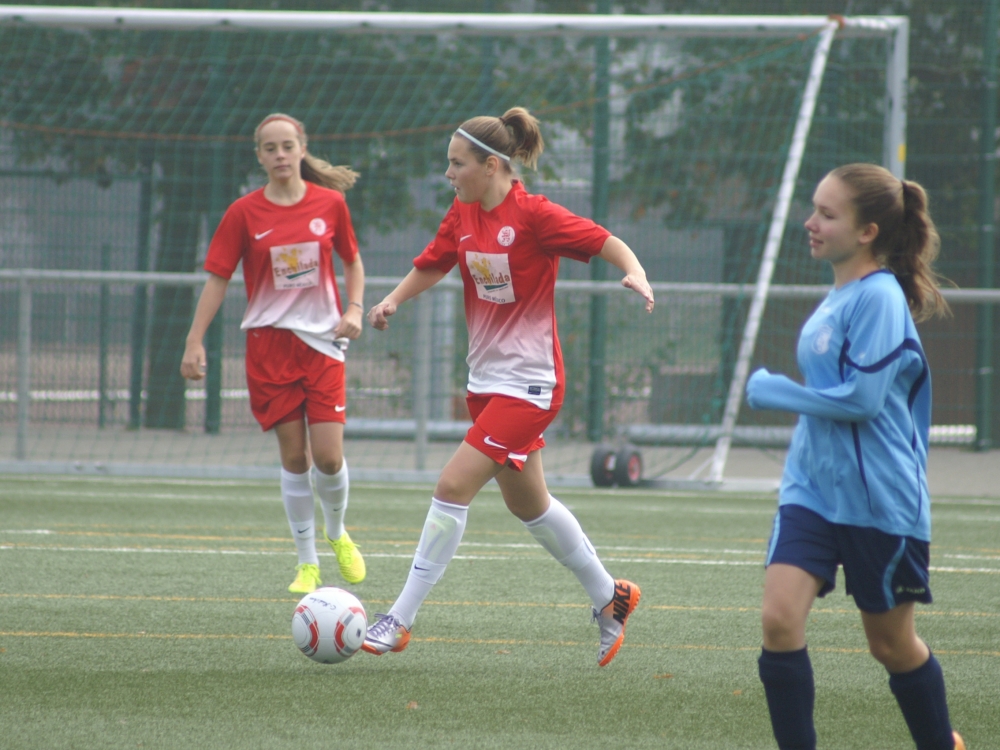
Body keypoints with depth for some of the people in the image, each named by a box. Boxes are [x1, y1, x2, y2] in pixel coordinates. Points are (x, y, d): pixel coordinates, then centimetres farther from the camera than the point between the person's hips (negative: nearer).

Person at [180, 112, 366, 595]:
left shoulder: (330, 203, 1)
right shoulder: (245, 213, -3)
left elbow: (352, 261, 15)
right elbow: (217, 278, -2)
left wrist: (354, 309, -1)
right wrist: (195, 342, -9)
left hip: (322, 341, 0)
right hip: (269, 343, 0)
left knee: (328, 457, -8)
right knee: (293, 456, -1)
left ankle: (337, 534, 23)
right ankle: (307, 562, 12)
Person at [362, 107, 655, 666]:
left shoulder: (534, 215, -16)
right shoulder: (463, 216, 4)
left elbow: (609, 243, -14)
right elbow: (431, 266, 16)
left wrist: (636, 275, -33)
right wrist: (393, 301, -2)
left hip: (529, 382, -8)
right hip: (487, 378, 8)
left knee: (454, 487, -15)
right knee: (526, 502, 17)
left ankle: (401, 620, -11)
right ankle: (610, 597, 35)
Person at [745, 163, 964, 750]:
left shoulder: (878, 298, -16)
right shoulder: (840, 296, 10)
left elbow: (862, 398, -22)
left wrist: (770, 391, -12)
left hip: (879, 500, -7)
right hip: (813, 488, 7)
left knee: (892, 644, 8)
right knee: (780, 619, -11)